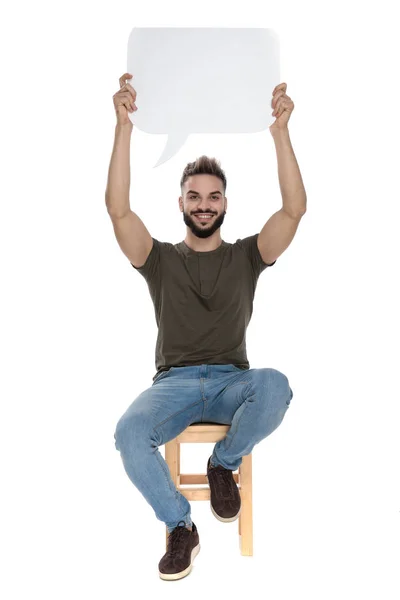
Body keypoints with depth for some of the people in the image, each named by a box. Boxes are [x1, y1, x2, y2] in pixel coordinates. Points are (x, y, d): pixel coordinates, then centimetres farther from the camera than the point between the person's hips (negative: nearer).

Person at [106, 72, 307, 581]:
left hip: (231, 382, 0)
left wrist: (280, 130, -14)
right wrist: (124, 126, -16)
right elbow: (118, 209, -7)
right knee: (129, 433, -33)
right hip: (174, 383, 0)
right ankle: (180, 526, -7)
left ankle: (223, 464, -6)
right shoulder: (160, 259, 9)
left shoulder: (246, 256, 10)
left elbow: (294, 210, -5)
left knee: (275, 386, -36)